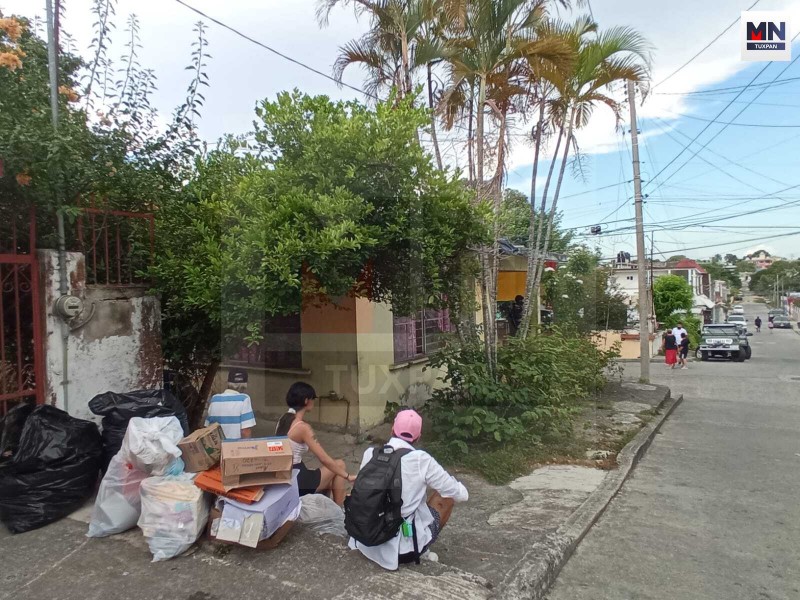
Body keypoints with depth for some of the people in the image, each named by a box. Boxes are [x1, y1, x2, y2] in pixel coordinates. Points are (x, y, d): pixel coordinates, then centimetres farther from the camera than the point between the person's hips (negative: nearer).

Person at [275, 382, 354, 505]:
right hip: (297, 481, -8)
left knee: (329, 480, 26)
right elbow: (324, 459, -19)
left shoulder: (282, 421, 5)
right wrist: (348, 476, -9)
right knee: (339, 464, 8)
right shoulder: (302, 427, -20)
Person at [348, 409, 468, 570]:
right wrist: (452, 480, 17)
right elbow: (462, 495, -6)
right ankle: (421, 550, 13)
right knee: (447, 496, 12)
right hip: (404, 549, -4)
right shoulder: (421, 460, -14)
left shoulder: (370, 453, -3)